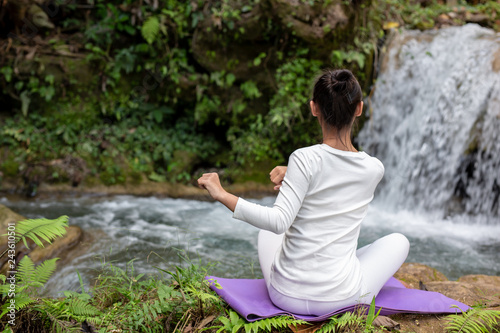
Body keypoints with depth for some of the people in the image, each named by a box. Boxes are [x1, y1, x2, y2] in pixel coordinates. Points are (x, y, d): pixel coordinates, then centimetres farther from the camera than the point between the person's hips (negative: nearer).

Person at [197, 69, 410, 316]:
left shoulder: (304, 160, -17)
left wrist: (222, 195, -22)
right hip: (339, 299, 0)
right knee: (398, 240, 27)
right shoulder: (374, 169, -5)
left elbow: (278, 221, -25)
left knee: (268, 231, 34)